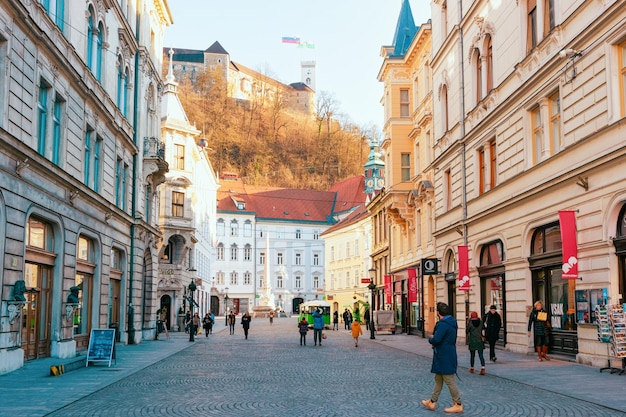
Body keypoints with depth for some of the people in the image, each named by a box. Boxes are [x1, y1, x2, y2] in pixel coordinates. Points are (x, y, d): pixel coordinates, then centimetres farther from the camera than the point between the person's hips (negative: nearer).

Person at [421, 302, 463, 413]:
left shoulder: (443, 324, -22)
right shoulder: (452, 323, 10)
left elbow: (436, 339, -30)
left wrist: (430, 339, -7)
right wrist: (434, 340, 10)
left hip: (445, 358, -10)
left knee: (450, 381, -2)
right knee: (438, 379, 17)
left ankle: (458, 405, 5)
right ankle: (432, 402, 26)